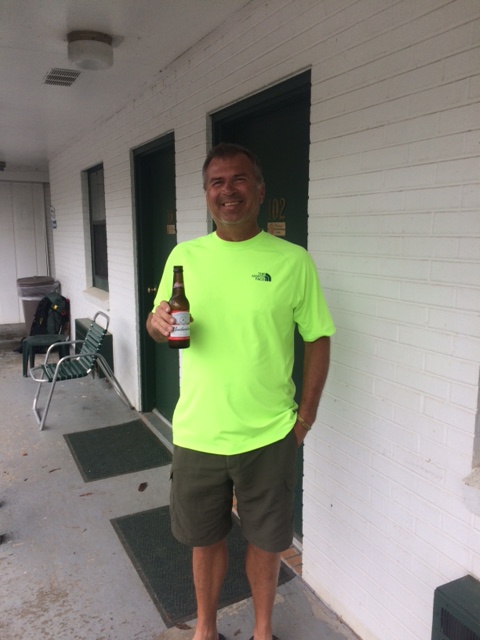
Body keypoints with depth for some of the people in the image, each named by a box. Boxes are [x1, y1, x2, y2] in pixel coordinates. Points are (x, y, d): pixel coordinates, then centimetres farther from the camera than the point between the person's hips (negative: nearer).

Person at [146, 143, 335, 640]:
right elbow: (158, 323, 8)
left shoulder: (293, 260, -7)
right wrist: (158, 323, -16)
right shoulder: (184, 255, 1)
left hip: (269, 436, -1)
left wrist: (305, 415, -6)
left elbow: (318, 339, -2)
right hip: (197, 432, 2)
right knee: (205, 539, 19)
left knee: (265, 540, 17)